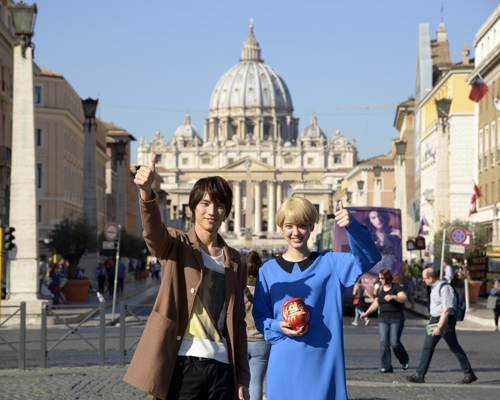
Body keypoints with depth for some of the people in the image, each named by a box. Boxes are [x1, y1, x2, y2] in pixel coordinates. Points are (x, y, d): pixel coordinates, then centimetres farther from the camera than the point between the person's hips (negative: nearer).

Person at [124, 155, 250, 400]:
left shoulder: (235, 263, 16)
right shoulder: (175, 246, 5)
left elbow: (238, 323, 16)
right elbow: (153, 230, -19)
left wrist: (242, 379, 11)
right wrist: (146, 191, -41)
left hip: (221, 367, 4)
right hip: (181, 364, -4)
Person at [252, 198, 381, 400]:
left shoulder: (330, 263, 3)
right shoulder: (269, 269, 6)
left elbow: (369, 257, -12)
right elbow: (260, 316, 10)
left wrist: (352, 226, -29)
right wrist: (278, 327, -12)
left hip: (323, 363, -1)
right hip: (285, 366, 1)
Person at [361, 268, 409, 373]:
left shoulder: (396, 287, -6)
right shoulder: (381, 289, 13)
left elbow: (404, 299, -20)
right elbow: (376, 303, 23)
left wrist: (393, 296, -35)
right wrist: (366, 313, 20)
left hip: (396, 319, -5)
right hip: (383, 319, 5)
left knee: (394, 343, -10)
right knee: (383, 342, -5)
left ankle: (405, 360, 16)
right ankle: (386, 366, -1)